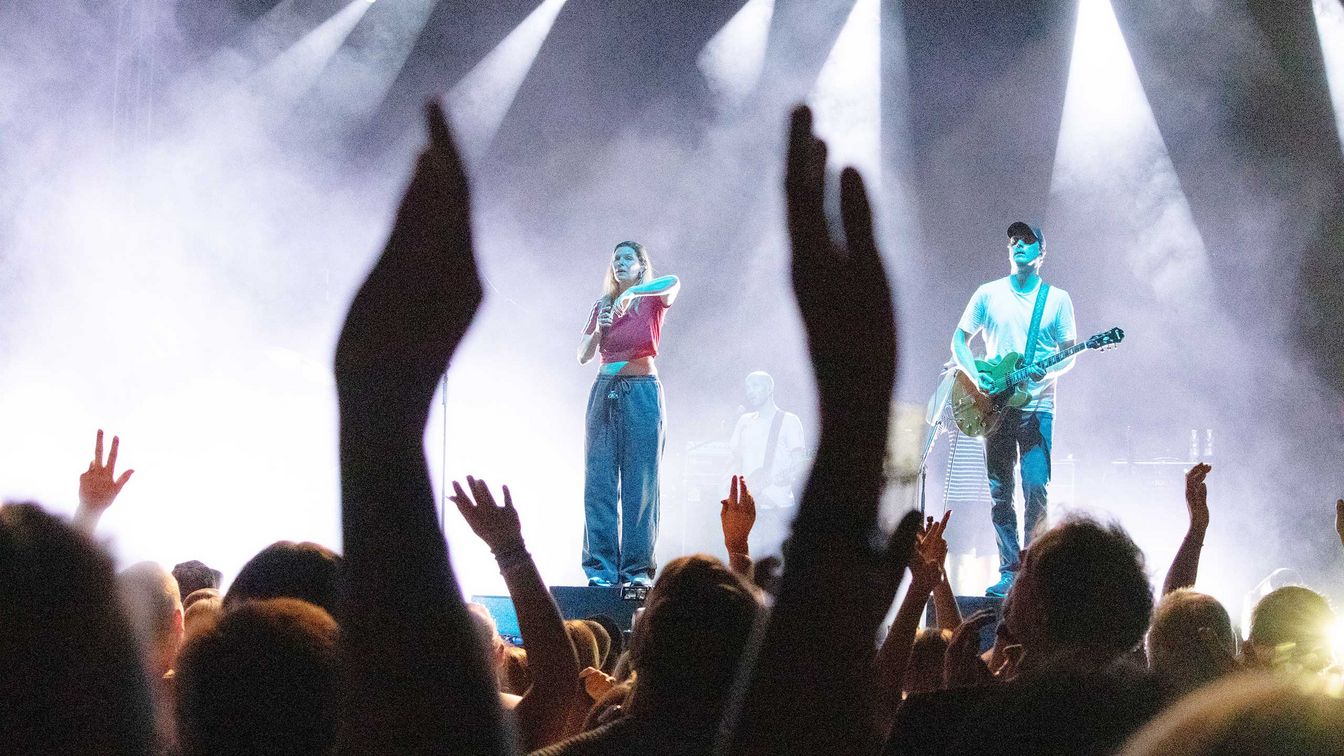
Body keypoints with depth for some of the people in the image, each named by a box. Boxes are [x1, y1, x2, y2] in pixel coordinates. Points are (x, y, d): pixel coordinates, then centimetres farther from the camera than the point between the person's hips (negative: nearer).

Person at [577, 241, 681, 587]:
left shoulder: (653, 299, 4)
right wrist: (599, 330, -7)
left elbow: (673, 283, -20)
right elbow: (583, 355, 11)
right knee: (600, 481, -3)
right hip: (604, 390, 3)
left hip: (642, 392, -3)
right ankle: (601, 567, -3)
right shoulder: (602, 305, 16)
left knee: (640, 482, -5)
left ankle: (637, 568, -4)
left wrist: (632, 292, -31)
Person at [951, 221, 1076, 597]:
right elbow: (959, 340, 12)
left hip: (1037, 406, -2)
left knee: (1036, 488, -12)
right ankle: (1009, 569, 8)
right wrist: (976, 377, -5)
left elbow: (1069, 355, 7)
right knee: (1000, 492, 3)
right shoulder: (988, 294, 9)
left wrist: (1047, 371, -14)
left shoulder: (1057, 299, 6)